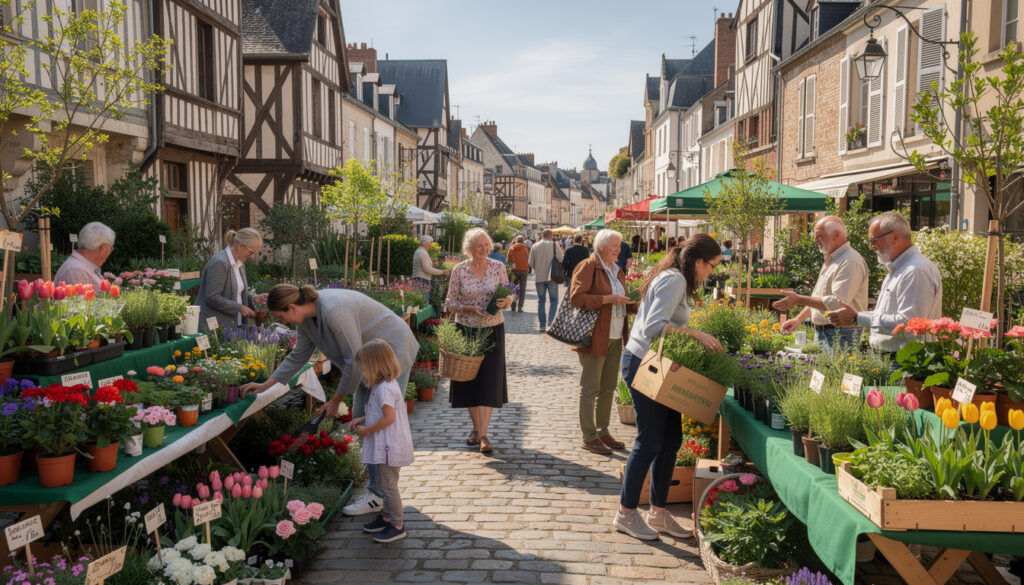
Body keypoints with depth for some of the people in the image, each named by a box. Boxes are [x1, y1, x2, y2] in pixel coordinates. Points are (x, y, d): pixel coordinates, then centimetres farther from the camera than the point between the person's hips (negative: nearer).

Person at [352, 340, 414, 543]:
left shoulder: (384, 388, -22)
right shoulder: (386, 385, 11)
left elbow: (389, 418, -27)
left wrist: (367, 430, -17)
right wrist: (363, 420, 11)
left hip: (390, 447, -10)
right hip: (386, 446, 10)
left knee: (389, 486, 0)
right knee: (385, 484, 21)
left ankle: (397, 526, 11)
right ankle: (386, 517, 36)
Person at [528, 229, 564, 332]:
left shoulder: (535, 246, 0)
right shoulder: (555, 246, -7)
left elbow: (531, 263, 1)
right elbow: (560, 260, -7)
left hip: (539, 277, 2)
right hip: (552, 277, -2)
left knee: (541, 301, 10)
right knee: (554, 300, 6)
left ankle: (542, 324, 10)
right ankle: (550, 321, -10)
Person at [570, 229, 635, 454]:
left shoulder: (617, 270, 16)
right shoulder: (587, 267, -9)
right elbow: (576, 298, -19)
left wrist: (636, 305, 4)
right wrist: (608, 299, -22)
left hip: (616, 337, 8)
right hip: (594, 337, -8)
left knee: (608, 387, 14)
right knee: (590, 388, -2)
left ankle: (603, 432, 25)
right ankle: (589, 437, 6)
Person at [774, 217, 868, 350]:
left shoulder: (850, 262, -16)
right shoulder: (831, 260, 18)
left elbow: (838, 303, -25)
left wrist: (799, 300, -23)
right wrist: (799, 318, 15)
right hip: (821, 333, 9)